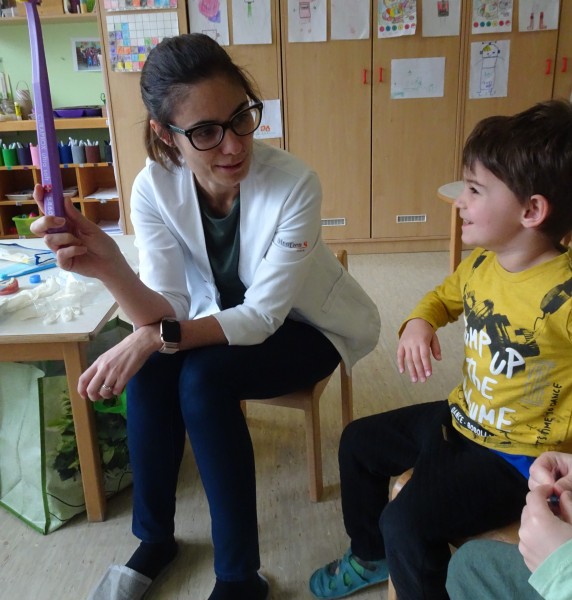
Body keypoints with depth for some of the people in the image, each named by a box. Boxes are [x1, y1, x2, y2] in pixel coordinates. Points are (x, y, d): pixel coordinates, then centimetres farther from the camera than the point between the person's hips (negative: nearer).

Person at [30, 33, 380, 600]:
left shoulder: (293, 183, -28)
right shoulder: (155, 187, -18)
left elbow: (263, 316, -26)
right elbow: (166, 316, -21)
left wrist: (159, 336, -37)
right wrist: (110, 266, -41)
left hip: (304, 325, -3)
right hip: (223, 318, 4)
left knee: (202, 378, -28)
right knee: (148, 369, -23)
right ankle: (154, 539, 3)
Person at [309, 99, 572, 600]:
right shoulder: (479, 263, -5)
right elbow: (444, 296, 17)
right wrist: (419, 322, -3)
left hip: (518, 454, -8)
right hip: (459, 420, 8)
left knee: (407, 522, -22)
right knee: (359, 442, 16)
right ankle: (371, 557, 39)